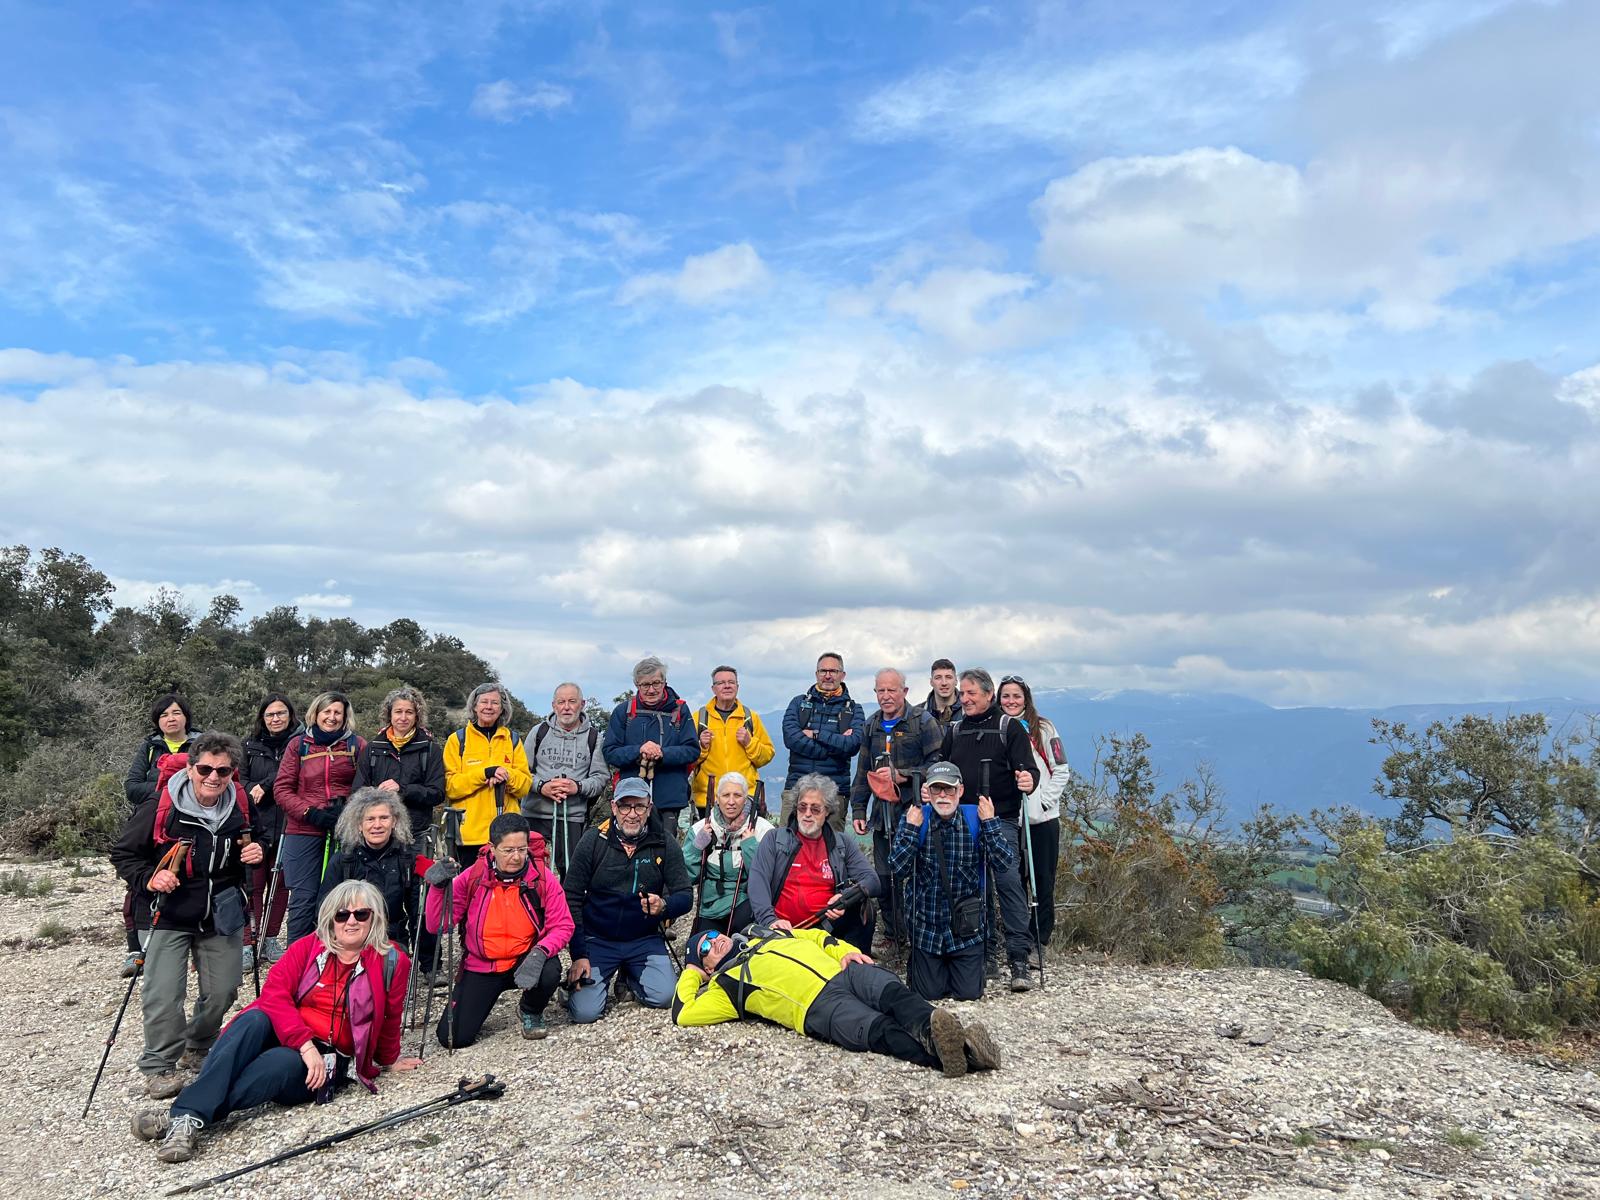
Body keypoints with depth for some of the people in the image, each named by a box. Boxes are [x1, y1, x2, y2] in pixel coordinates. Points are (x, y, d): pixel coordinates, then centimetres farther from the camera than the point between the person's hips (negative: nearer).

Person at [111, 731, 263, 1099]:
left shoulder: (238, 809, -1)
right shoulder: (160, 809, -15)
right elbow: (123, 854, -5)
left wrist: (252, 857, -5)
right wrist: (149, 879, -21)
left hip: (221, 914, 4)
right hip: (169, 915, -4)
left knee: (223, 990, 7)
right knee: (164, 994, -9)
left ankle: (199, 1046, 34)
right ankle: (158, 1067, 12)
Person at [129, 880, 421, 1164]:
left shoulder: (392, 962, -2)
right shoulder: (308, 947, 3)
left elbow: (389, 1021, 13)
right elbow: (274, 993, -11)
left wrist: (389, 1060, 27)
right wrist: (305, 1043, -23)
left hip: (328, 1062, -2)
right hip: (284, 1037, 2)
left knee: (282, 1061, -35)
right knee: (254, 1021, -31)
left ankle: (191, 1118, -37)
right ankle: (186, 1112, -43)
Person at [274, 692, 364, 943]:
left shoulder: (357, 745, 6)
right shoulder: (299, 744, 7)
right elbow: (282, 789, 4)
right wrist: (311, 813, -10)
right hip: (304, 830, 0)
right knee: (303, 898, 1)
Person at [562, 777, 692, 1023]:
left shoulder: (664, 843, -5)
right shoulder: (594, 840, -8)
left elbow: (685, 896, -5)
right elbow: (572, 899, -7)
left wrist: (664, 906, -29)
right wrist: (578, 955, -12)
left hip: (644, 940, 2)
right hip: (597, 939, -1)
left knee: (664, 996, -18)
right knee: (584, 1011, -16)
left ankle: (630, 975, 15)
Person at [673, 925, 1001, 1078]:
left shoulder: (769, 934, 37)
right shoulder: (727, 983, 23)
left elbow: (818, 937, 36)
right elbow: (683, 1014, 13)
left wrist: (846, 951, 15)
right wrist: (690, 973, 27)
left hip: (847, 971, 5)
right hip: (817, 1007, -5)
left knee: (894, 994, -31)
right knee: (881, 1031, -34)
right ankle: (954, 1055, -59)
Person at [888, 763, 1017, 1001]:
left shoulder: (976, 817, -6)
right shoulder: (913, 817, -8)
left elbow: (1005, 862, -13)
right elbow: (898, 869, -15)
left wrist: (989, 822, -20)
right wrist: (912, 828, -23)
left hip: (967, 926, 1)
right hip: (926, 925, 0)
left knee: (970, 993, 2)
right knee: (929, 993, 5)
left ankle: (965, 968, 34)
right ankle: (916, 964, 37)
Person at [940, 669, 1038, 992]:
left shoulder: (1009, 727, 3)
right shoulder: (953, 730, 15)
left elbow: (1026, 768, -3)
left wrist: (1028, 779, -26)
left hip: (1001, 820, -4)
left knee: (1008, 881, -12)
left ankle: (1019, 959, -9)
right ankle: (987, 952, 20)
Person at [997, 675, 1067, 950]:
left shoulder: (1043, 728, 1)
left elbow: (1061, 770, 1)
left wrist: (1044, 801, -7)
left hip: (1042, 818, -1)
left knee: (1043, 882, 3)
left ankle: (1040, 939, 14)